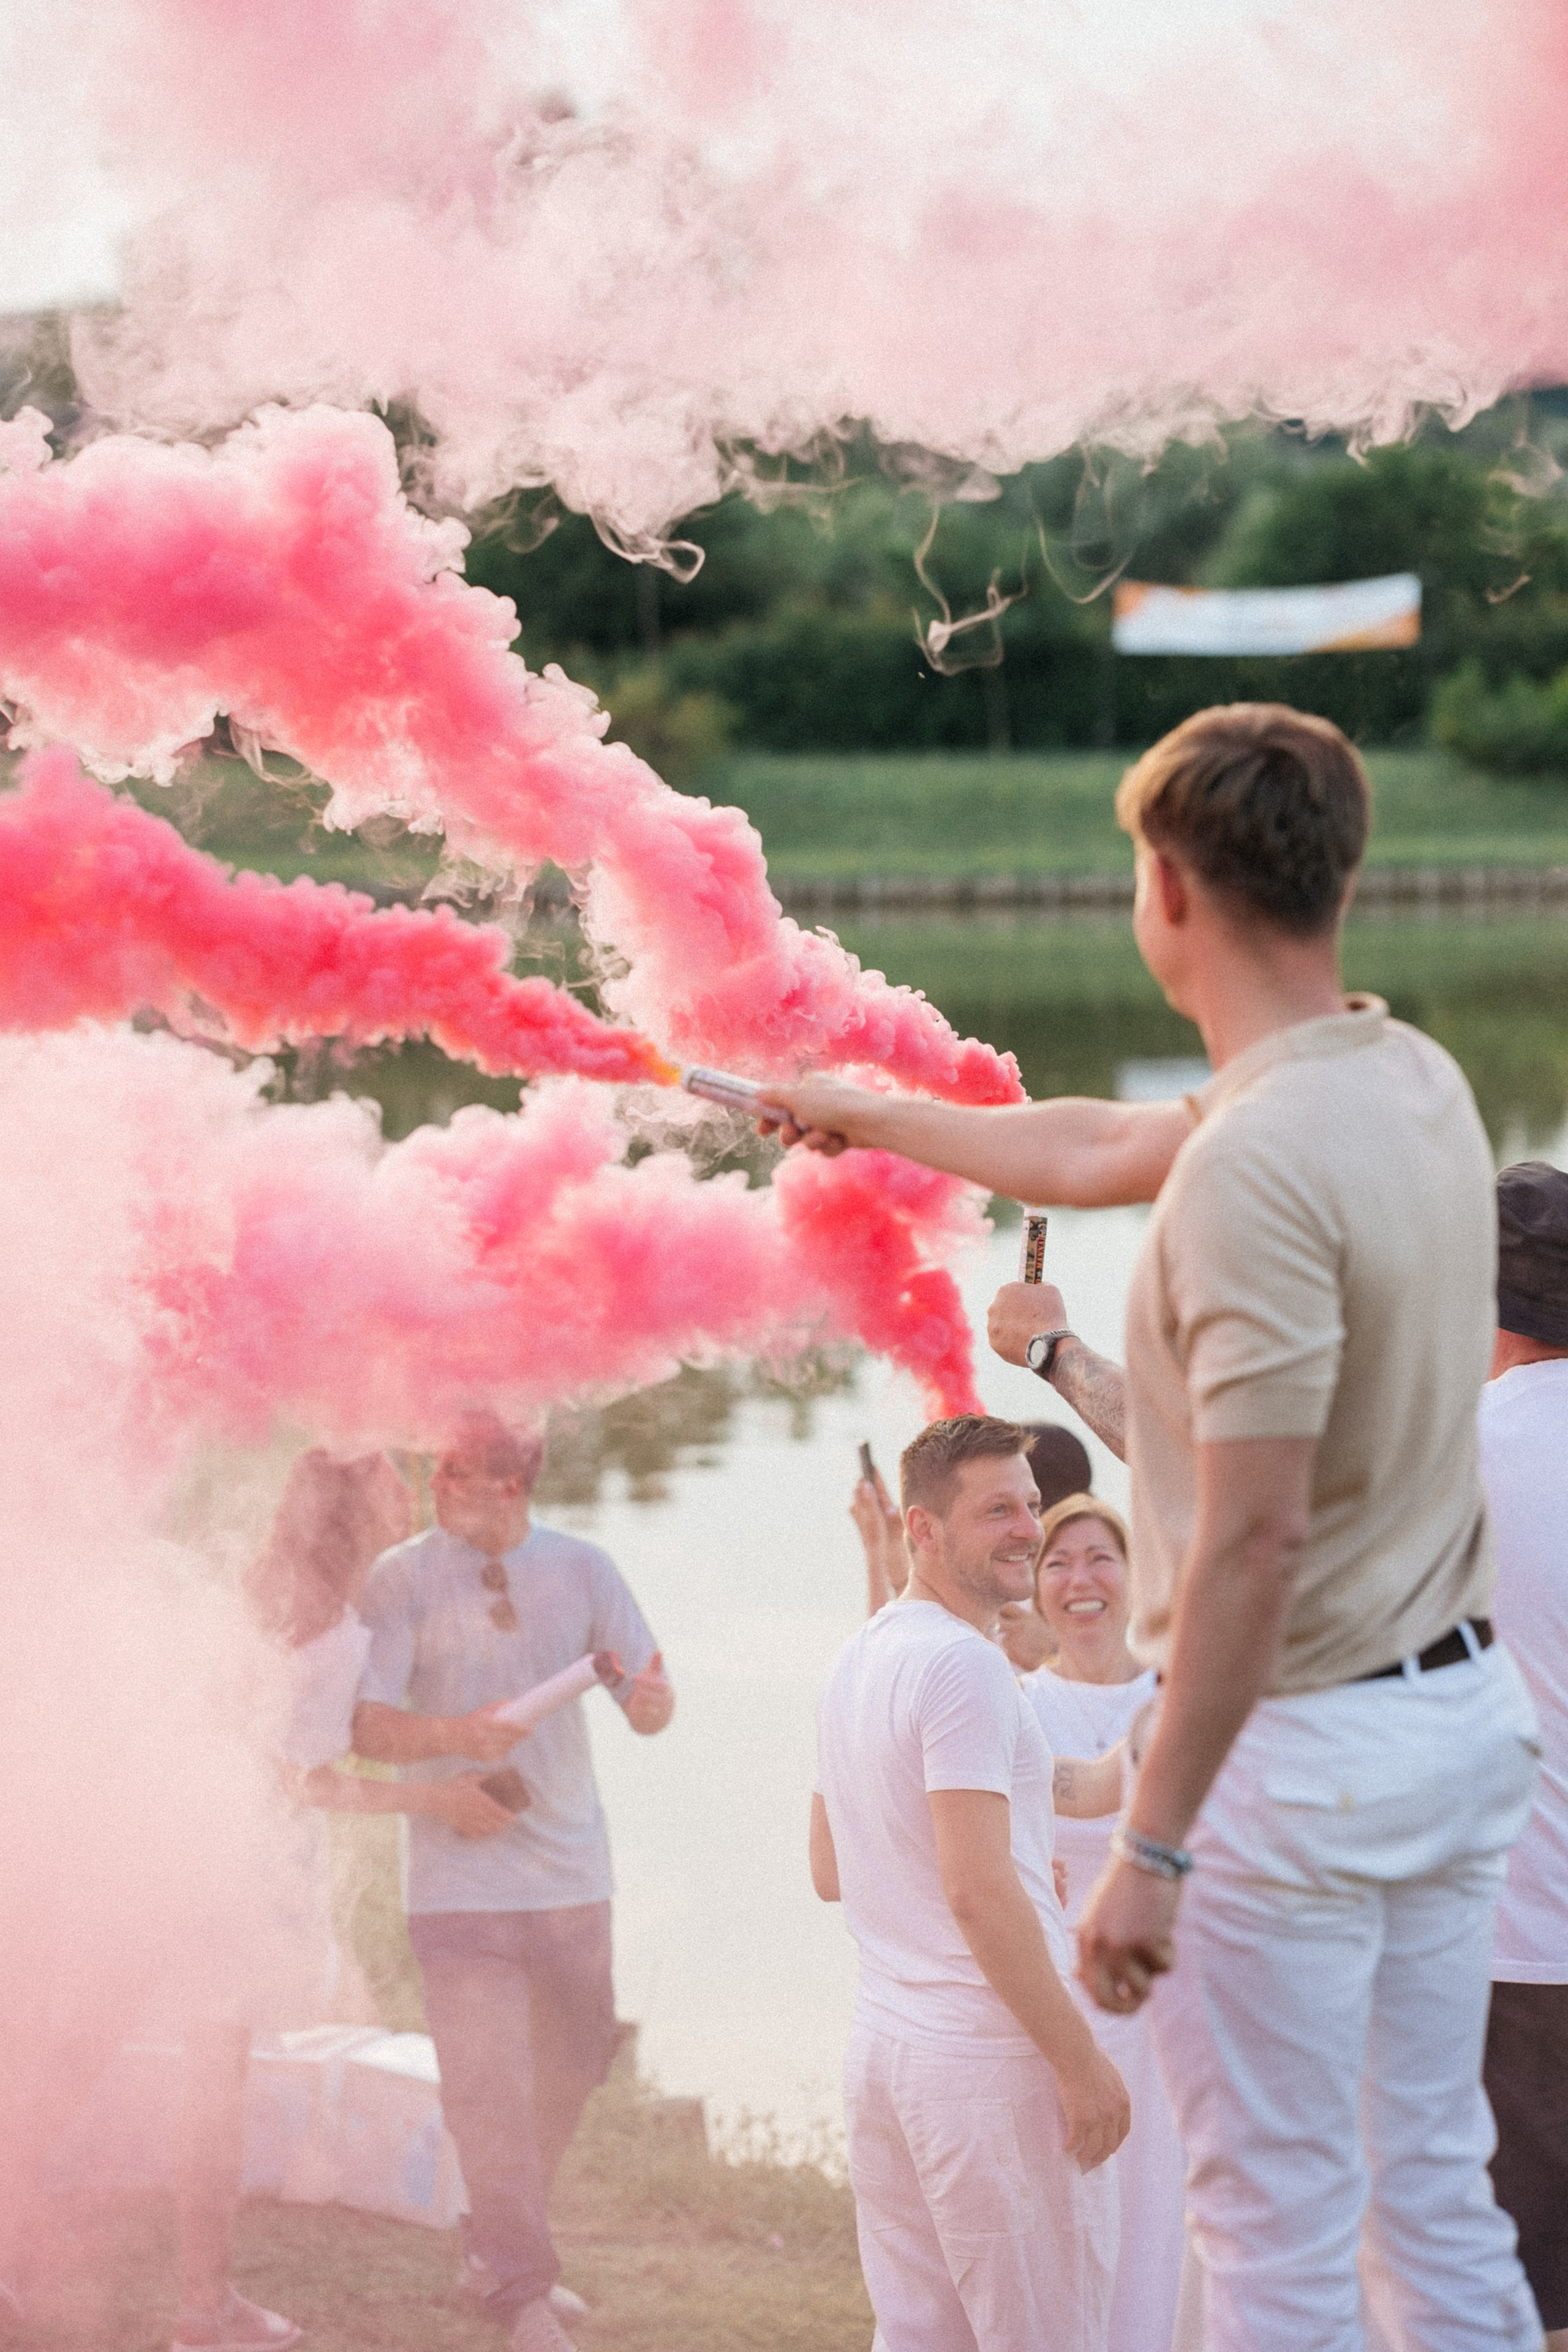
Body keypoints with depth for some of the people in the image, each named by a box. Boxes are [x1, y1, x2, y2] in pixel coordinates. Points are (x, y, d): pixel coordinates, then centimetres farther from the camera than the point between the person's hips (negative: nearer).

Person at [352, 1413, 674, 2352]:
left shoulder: (582, 1568, 2)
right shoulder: (402, 1578, -5)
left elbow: (647, 1698, 4)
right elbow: (369, 1724, -11)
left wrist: (653, 1700, -21)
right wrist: (459, 1731, -30)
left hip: (571, 1870, 4)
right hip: (462, 1877, -4)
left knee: (568, 2072, 14)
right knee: (488, 2086, -10)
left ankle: (496, 2250, 34)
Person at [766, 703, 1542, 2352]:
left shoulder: (1257, 1161, -24)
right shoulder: (1413, 1079, 6)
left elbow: (1254, 1537, -26)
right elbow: (1093, 1151, 22)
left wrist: (1153, 1845, -22)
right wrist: (863, 1115, 35)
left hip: (1299, 1748, -9)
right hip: (1462, 1713, 9)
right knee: (1436, 2197, 16)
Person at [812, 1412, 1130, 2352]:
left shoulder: (860, 1659, 15)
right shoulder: (965, 1664, -15)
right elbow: (978, 1893, -21)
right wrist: (1080, 2060, -16)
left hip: (883, 2040, 9)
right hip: (986, 2055, -9)